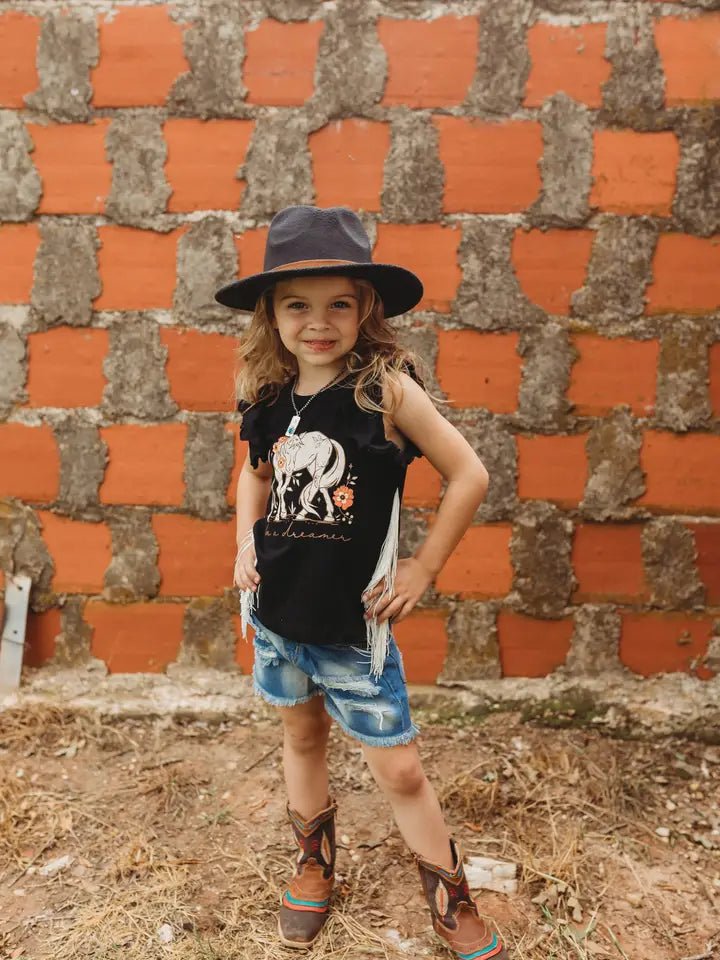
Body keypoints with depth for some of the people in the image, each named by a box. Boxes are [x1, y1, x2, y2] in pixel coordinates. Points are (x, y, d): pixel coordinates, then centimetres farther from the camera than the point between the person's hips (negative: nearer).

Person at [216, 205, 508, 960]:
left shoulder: (388, 389, -17)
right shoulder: (267, 395, -3)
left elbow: (469, 476, -12)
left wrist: (423, 568, -10)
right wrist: (246, 543, 2)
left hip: (355, 619, -4)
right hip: (277, 610, 5)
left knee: (398, 769, 5)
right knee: (302, 736, 23)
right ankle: (313, 866, 48)